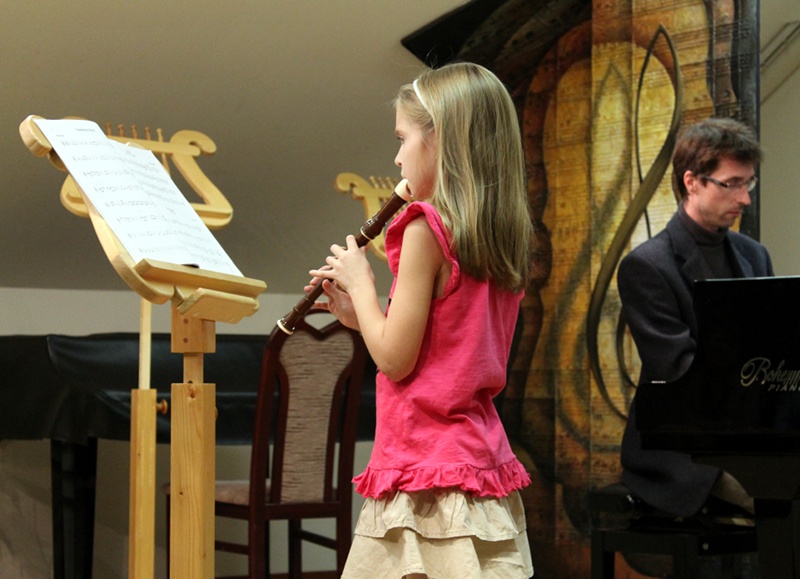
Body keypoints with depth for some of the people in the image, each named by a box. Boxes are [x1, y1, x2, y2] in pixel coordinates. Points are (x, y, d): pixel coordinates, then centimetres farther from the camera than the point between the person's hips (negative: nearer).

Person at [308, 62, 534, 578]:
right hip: (480, 453, 8)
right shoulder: (504, 237, 10)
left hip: (425, 466, -8)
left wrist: (361, 283, 0)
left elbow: (396, 358, -14)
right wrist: (362, 314, 16)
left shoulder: (426, 230, -14)